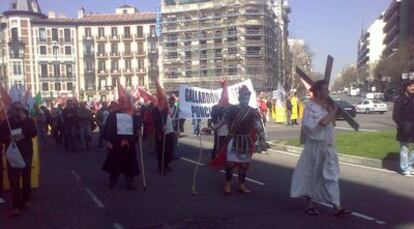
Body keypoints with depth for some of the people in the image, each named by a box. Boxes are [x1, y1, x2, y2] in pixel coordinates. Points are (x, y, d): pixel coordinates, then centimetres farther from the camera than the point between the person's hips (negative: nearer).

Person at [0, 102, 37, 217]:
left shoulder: (29, 121, 1)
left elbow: (33, 134, -15)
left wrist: (24, 121, -20)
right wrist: (9, 137, -19)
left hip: (26, 154, 0)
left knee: (26, 179, 12)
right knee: (14, 181, -7)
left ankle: (26, 200, 31)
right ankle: (16, 207, -9)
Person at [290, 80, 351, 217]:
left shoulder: (324, 106, 10)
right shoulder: (311, 106, -14)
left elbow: (332, 123, 14)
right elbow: (323, 122, -27)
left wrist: (330, 109, 2)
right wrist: (333, 110, -14)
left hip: (328, 146, 7)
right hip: (316, 146, -7)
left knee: (331, 176, 5)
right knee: (312, 175, 6)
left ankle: (337, 207, 8)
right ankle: (309, 204, 21)